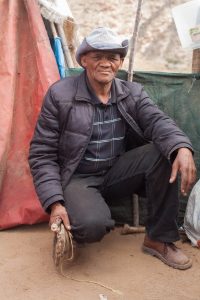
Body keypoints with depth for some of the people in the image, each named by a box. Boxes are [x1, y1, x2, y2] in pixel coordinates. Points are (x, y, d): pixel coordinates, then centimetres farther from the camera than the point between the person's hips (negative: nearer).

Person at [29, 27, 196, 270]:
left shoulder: (133, 93, 2)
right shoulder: (60, 95, -10)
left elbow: (157, 121, -16)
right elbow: (42, 154, -10)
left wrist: (182, 148, -40)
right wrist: (55, 203, -22)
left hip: (116, 174, 5)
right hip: (78, 179, -4)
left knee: (165, 152, -21)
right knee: (93, 225, -36)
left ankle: (158, 239, -9)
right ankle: (67, 230, 4)